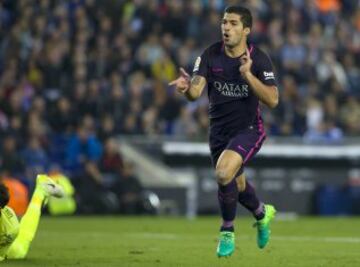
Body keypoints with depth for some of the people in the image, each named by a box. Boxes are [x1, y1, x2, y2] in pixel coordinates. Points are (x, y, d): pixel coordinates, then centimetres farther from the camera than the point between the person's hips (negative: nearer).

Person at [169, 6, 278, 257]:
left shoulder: (259, 59, -14)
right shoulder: (211, 55, -7)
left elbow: (272, 99, -22)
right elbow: (196, 91, -17)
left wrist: (248, 75, -32)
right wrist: (187, 87, -41)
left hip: (248, 129, -4)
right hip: (219, 130, 4)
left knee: (223, 173, -28)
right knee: (237, 184, 19)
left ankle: (227, 232, -6)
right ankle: (262, 213, 53)